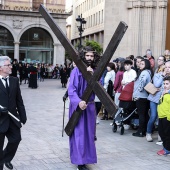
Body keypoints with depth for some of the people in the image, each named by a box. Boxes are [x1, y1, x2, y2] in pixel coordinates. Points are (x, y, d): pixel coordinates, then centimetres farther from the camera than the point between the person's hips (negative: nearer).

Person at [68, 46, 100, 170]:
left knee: (88, 133, 11)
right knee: (79, 134, -4)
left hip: (90, 106, 5)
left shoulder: (95, 71, 7)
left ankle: (87, 158, 27)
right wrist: (78, 102, -31)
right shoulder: (76, 71, -8)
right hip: (78, 105, -5)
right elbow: (71, 89, -15)